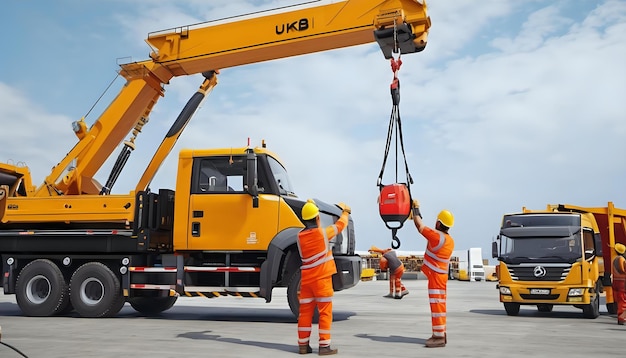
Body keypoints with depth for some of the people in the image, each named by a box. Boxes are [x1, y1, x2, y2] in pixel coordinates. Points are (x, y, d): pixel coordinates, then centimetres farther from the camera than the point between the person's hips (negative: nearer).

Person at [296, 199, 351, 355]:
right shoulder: (323, 233, -10)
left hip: (306, 279, 5)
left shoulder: (300, 236, 3)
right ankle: (324, 346, 1)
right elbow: (340, 225, 3)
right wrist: (345, 211, 23)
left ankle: (303, 345, 15)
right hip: (321, 279, -5)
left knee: (305, 311, 10)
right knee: (325, 312, 1)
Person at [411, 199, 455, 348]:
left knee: (437, 305, -8)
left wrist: (416, 209, 2)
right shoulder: (450, 240, 9)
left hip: (435, 276, -9)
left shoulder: (437, 236, -18)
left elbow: (420, 226, -12)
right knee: (440, 305, 14)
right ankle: (441, 333, 21)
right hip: (442, 275, 9)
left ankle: (439, 337, -7)